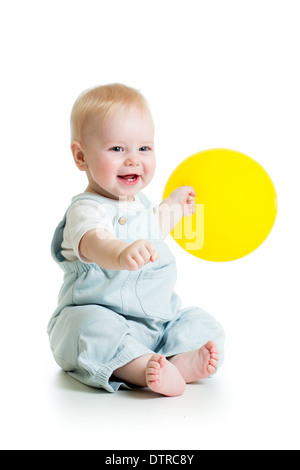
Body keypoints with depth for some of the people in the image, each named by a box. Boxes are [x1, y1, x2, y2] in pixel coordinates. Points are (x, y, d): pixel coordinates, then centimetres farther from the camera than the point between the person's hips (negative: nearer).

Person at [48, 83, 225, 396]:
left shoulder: (138, 202, 11)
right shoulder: (86, 209, -18)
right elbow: (94, 241, -44)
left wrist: (175, 205, 41)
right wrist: (122, 253, -66)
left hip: (159, 320, 8)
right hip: (103, 317, -8)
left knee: (202, 324, -6)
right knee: (92, 328, -37)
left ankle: (181, 362, -31)